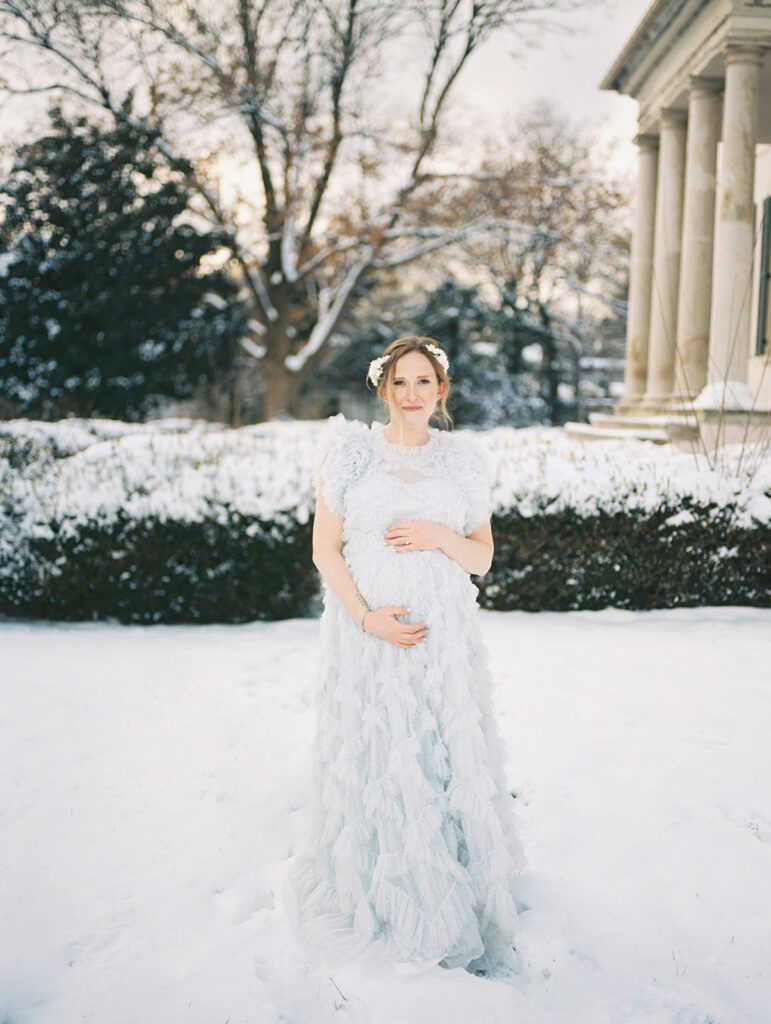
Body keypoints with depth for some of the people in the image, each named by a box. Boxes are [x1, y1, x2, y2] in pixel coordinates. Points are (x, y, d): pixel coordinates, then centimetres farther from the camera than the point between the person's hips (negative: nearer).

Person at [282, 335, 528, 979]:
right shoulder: (352, 453, 2)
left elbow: (482, 558, 10)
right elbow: (325, 548, 0)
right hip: (367, 630, -1)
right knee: (372, 762, 4)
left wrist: (440, 536, -11)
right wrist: (368, 618, -12)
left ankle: (452, 897, 18)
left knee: (447, 760, 1)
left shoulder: (463, 459, 7)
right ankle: (378, 900, 24)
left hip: (444, 633, 1)